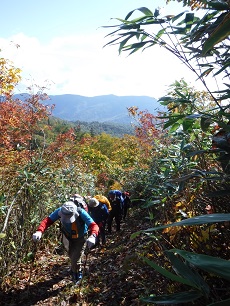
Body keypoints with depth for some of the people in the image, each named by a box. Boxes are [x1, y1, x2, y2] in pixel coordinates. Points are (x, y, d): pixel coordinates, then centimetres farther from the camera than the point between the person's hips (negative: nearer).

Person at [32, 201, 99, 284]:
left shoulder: (81, 212, -40)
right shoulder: (60, 211, -33)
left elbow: (94, 225, -46)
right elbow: (47, 220, -38)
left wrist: (92, 236, -67)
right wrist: (39, 231, -57)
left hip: (80, 239, -4)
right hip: (68, 238, 4)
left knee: (75, 260, -7)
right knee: (72, 256, 26)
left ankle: (77, 275, 28)